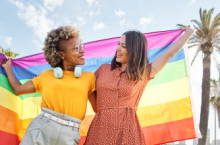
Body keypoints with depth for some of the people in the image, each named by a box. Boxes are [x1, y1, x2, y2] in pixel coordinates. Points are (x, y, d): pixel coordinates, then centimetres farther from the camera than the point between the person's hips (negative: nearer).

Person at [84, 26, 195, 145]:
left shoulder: (144, 74, 5)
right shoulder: (104, 69, 10)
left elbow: (170, 53, 8)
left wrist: (189, 32, 15)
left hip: (128, 131, -1)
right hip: (101, 129, 2)